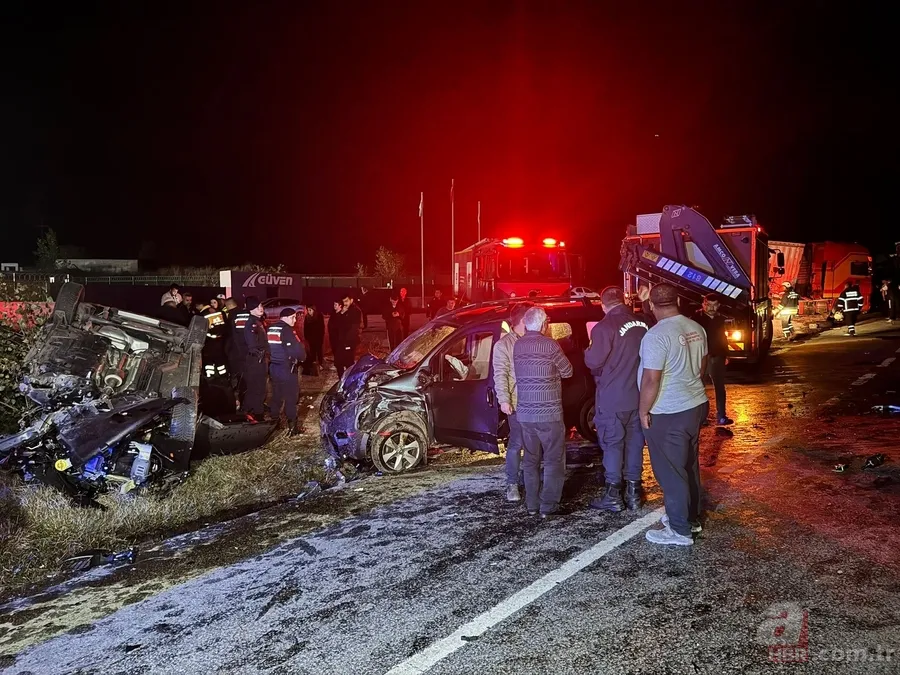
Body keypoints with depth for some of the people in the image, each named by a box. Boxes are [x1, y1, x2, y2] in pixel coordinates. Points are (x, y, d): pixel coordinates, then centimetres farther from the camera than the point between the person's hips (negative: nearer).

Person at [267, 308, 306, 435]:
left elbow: (268, 347, 12)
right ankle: (292, 427, 0)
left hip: (273, 366, 8)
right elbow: (296, 348, -22)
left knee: (277, 395, 18)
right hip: (287, 368, -8)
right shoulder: (286, 330, -17)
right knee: (291, 397, -1)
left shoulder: (271, 329, 9)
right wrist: (302, 357, -3)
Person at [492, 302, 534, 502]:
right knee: (516, 444, -2)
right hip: (518, 403, -5)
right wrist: (504, 399, -18)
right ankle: (512, 484, 6)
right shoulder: (503, 344, -4)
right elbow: (500, 374, -10)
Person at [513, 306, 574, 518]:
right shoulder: (549, 345, -12)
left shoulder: (517, 346, 4)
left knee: (531, 459, 14)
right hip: (549, 412, -5)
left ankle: (532, 503, 16)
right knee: (554, 460, 4)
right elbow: (567, 371, -2)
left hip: (525, 411, 5)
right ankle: (548, 505, 3)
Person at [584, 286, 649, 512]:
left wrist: (587, 351, 4)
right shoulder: (643, 323, 2)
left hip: (613, 398, -5)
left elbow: (593, 362, -16)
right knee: (634, 443, 13)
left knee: (612, 444, 4)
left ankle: (613, 496, 9)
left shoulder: (604, 327, -17)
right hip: (639, 396, 6)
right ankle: (634, 493, 20)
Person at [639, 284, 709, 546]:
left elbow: (651, 379, -22)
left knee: (670, 471, 2)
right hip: (695, 404, 9)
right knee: (689, 465, 20)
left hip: (668, 413, -9)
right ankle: (691, 517, 33)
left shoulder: (657, 335, -22)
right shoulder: (696, 328, 4)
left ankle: (679, 530, 9)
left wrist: (644, 410, -10)